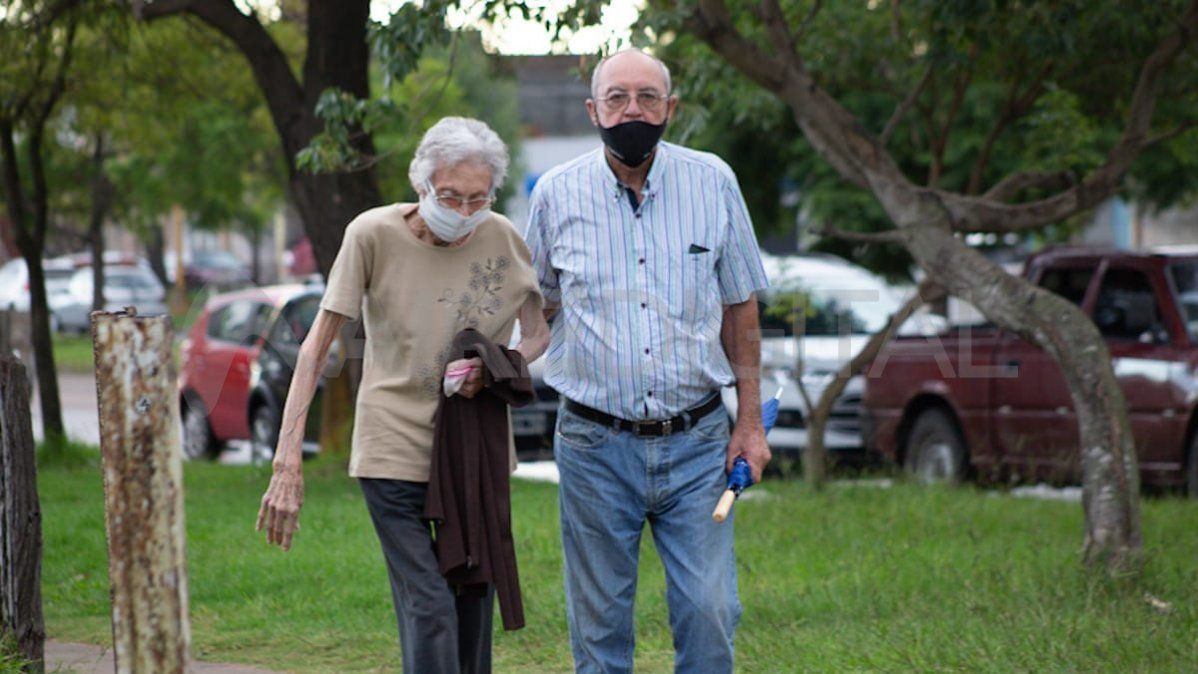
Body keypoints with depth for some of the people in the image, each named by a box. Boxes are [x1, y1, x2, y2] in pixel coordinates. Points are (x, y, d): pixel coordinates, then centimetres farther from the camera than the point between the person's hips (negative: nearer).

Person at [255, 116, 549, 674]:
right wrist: (287, 466, -16)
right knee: (428, 609, -15)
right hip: (395, 452, -4)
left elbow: (538, 333, 13)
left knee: (474, 610, 9)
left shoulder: (502, 239, -3)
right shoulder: (374, 235, -12)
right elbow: (317, 347, -10)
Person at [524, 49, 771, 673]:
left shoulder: (712, 182, 2)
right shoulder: (557, 194, 1)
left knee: (709, 611, -8)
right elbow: (535, 306, 15)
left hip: (696, 440, 0)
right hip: (595, 444, 0)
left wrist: (750, 421, 6)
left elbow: (740, 307, 9)